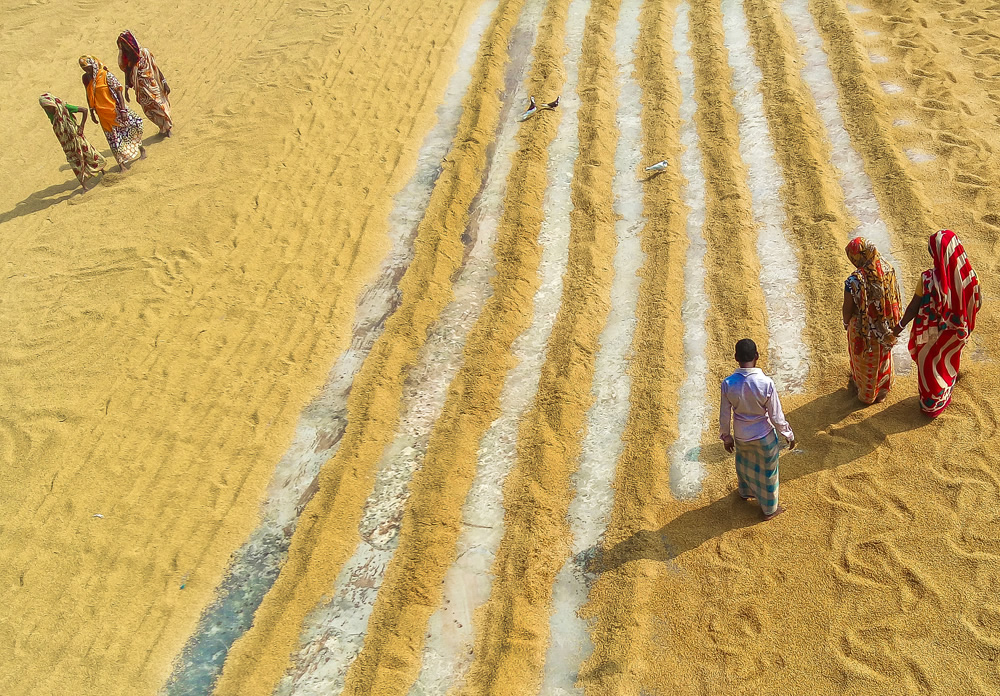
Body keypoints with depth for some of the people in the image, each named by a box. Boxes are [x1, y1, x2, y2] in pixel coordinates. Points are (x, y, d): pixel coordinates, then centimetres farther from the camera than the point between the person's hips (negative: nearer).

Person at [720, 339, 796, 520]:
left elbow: (724, 415, -9)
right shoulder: (766, 383, -29)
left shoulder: (728, 384, -22)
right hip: (764, 437, -2)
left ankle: (745, 491, 60)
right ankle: (769, 509, 43)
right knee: (767, 472, 22)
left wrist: (726, 437, 9)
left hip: (741, 436, 2)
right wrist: (789, 435, 1)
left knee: (744, 462, 33)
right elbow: (776, 416, -18)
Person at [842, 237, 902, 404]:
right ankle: (882, 390, 51)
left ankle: (866, 393, 46)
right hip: (885, 327, 4)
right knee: (883, 358, 28)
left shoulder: (854, 281, -34)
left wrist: (846, 323, 2)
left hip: (863, 330, -4)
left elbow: (848, 309, -21)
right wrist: (888, 323, 14)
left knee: (864, 360, 23)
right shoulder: (888, 270, -18)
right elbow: (894, 298, -3)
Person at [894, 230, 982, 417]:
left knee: (930, 366, 21)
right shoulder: (967, 275, -21)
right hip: (956, 332, 3)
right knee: (949, 364, 28)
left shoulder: (929, 279, -32)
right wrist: (963, 319, 12)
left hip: (933, 333, -3)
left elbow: (914, 307, -22)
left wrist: (900, 326, -6)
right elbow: (977, 303, -7)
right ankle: (944, 398, 52)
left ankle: (930, 405, 41)